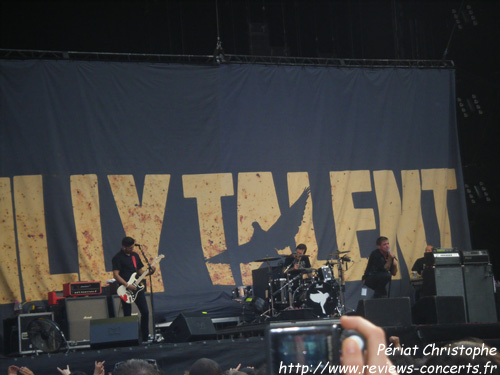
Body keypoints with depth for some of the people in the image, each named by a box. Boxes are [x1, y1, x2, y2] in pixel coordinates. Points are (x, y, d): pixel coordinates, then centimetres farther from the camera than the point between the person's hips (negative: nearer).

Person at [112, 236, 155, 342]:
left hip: (137, 287, 6)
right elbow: (116, 275, -15)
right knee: (127, 316, -1)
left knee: (145, 312, 3)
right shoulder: (118, 258, -8)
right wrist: (127, 285, -22)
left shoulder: (135, 255, 14)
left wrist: (149, 270, 0)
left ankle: (145, 338, 12)